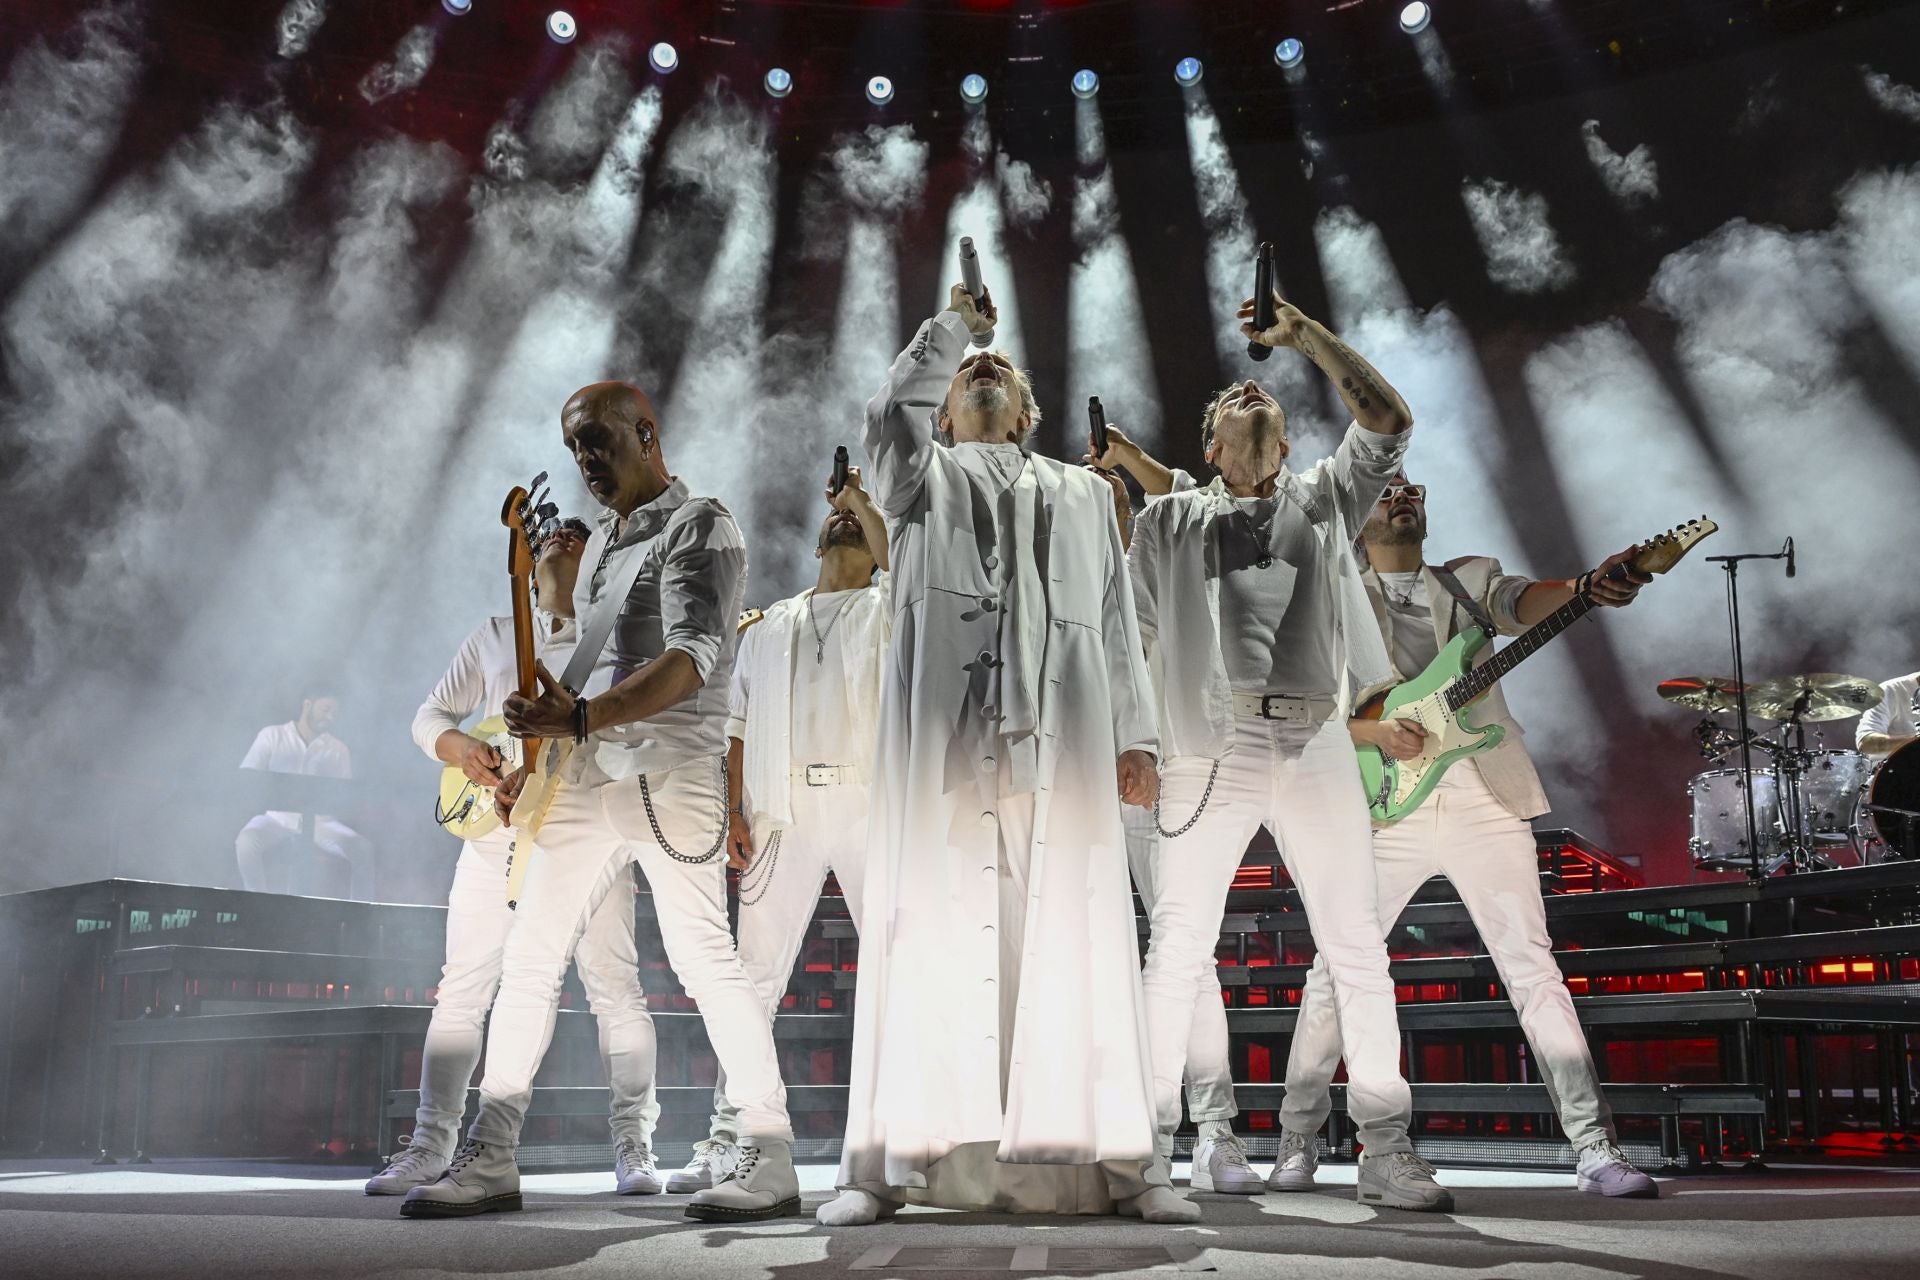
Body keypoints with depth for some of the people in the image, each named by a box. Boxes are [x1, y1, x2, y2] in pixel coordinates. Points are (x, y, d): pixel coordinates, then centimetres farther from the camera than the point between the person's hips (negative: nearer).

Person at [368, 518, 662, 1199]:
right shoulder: (495, 634, 18)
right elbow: (429, 715, 17)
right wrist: (461, 749, -4)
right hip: (496, 829, 3)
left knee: (614, 985, -5)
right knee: (461, 989, 3)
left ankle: (634, 1145, 3)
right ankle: (430, 1142, 14)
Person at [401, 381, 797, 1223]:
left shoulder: (699, 527, -5)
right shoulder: (600, 543, 21)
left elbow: (692, 662, -19)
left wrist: (582, 718, -30)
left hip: (669, 772, -8)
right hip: (587, 777, 8)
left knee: (702, 955, -9)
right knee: (527, 958, 5)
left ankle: (771, 1157, 0)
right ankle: (490, 1158, 12)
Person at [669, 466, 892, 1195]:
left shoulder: (889, 608, 15)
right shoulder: (768, 629, 23)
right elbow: (738, 729, 16)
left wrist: (861, 496, 3)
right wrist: (735, 811, 3)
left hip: (869, 804, -2)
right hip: (782, 812, 3)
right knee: (755, 975, 1)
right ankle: (725, 1141, 7)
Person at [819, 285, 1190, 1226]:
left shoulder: (1083, 492, 28)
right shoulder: (922, 476, 23)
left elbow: (1117, 620, 19)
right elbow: (888, 417, -1)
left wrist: (1134, 736, 9)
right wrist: (949, 325, 5)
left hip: (1061, 727, 2)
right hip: (944, 719, -1)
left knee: (1072, 932, -4)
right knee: (931, 924, -7)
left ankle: (1120, 1159, -3)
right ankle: (888, 1162, -6)